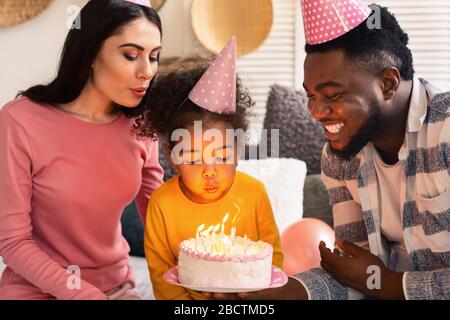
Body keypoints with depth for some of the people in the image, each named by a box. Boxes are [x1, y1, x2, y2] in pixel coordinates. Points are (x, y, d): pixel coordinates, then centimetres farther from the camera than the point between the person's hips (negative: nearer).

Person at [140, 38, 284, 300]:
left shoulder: (254, 192, -7)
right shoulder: (162, 203, -10)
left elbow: (273, 253, 3)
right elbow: (160, 270, -2)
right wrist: (184, 302, -13)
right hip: (190, 294, -1)